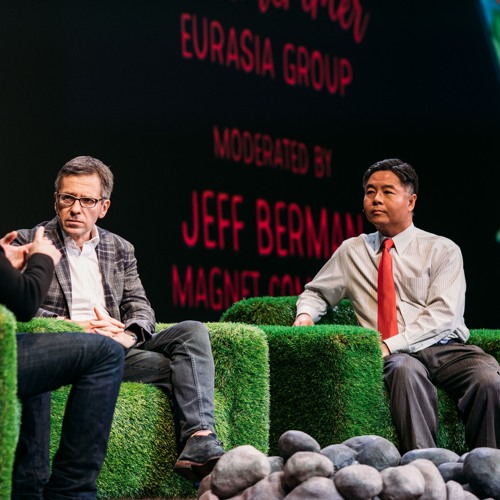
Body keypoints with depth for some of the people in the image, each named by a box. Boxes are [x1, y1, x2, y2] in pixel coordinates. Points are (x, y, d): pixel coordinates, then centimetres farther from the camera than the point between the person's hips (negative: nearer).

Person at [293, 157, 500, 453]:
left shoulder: (443, 250, 8)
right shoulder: (352, 251, 18)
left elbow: (443, 315, -4)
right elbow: (316, 293, 30)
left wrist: (390, 345, -16)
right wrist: (305, 315, 4)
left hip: (447, 348, 0)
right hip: (396, 355, 0)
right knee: (406, 370, -38)